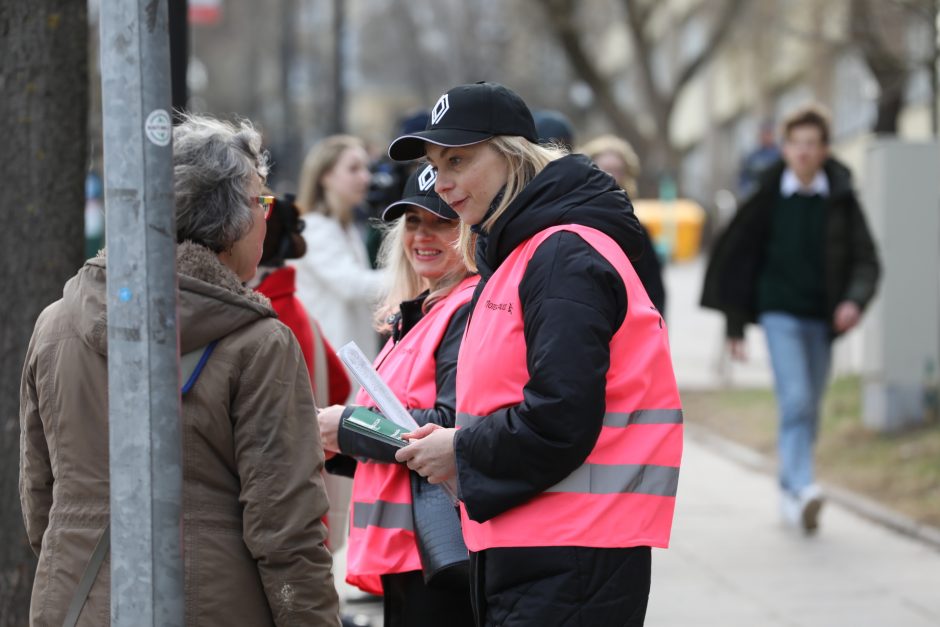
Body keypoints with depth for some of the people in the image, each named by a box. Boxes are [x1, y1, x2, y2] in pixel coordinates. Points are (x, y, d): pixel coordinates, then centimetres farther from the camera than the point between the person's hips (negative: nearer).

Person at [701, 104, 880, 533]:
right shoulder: (768, 197, -3)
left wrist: (855, 299, -19)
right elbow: (735, 256, 2)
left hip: (822, 318, 3)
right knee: (795, 400, -19)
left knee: (808, 410, 10)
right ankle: (803, 489, -28)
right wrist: (735, 325, 2)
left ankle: (789, 490, 25)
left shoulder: (841, 199, 1)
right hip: (780, 313, -3)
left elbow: (865, 257, 1)